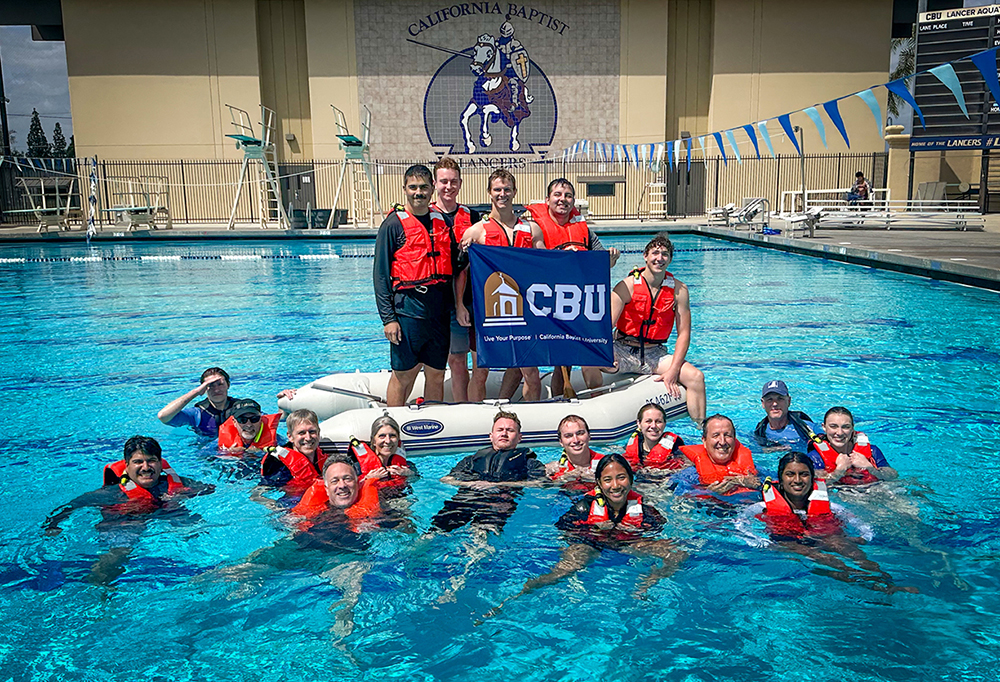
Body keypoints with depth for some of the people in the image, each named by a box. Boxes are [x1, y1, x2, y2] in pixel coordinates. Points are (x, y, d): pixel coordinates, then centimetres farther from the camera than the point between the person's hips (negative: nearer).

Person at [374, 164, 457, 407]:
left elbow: (452, 267, 17)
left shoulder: (442, 221, 12)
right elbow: (380, 275, -5)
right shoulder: (394, 224, -3)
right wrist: (388, 318, -12)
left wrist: (456, 306, 10)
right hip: (408, 310, -5)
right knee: (403, 375, 2)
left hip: (439, 311, 5)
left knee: (436, 376, 10)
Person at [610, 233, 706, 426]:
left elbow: (684, 334, -3)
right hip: (624, 351, -2)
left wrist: (673, 370, -14)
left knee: (696, 377, -18)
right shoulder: (627, 286, -11)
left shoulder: (678, 290, -3)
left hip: (655, 354, 2)